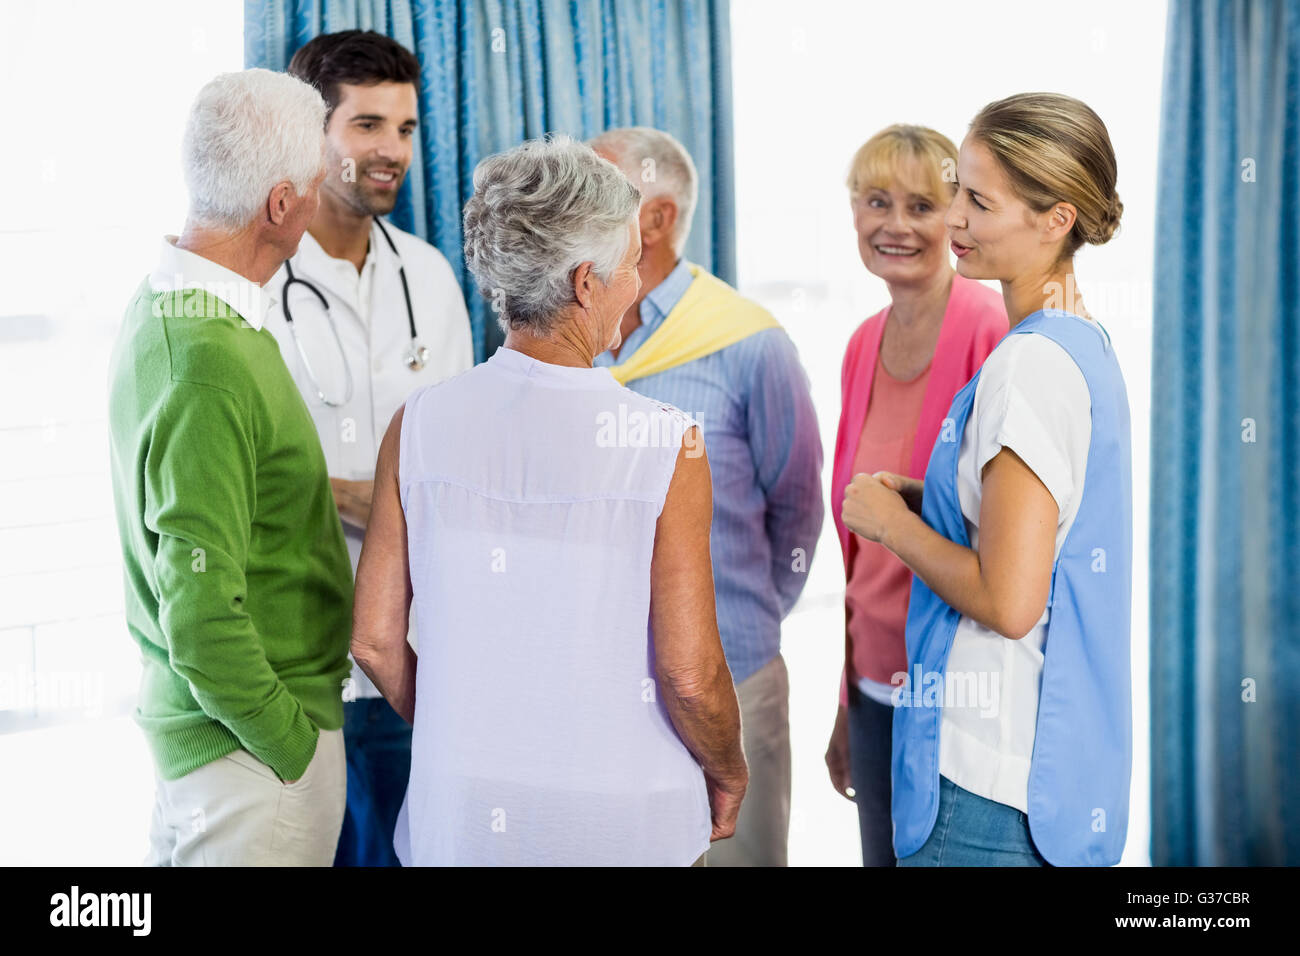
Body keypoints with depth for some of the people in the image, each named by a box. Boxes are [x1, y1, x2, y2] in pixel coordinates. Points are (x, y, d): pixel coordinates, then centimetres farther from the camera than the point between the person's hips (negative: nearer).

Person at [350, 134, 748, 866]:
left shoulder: (418, 426, -6)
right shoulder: (668, 443, -16)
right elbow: (690, 675, -15)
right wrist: (729, 774, 5)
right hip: (621, 826, -2)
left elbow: (375, 639, -2)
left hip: (458, 820, 3)